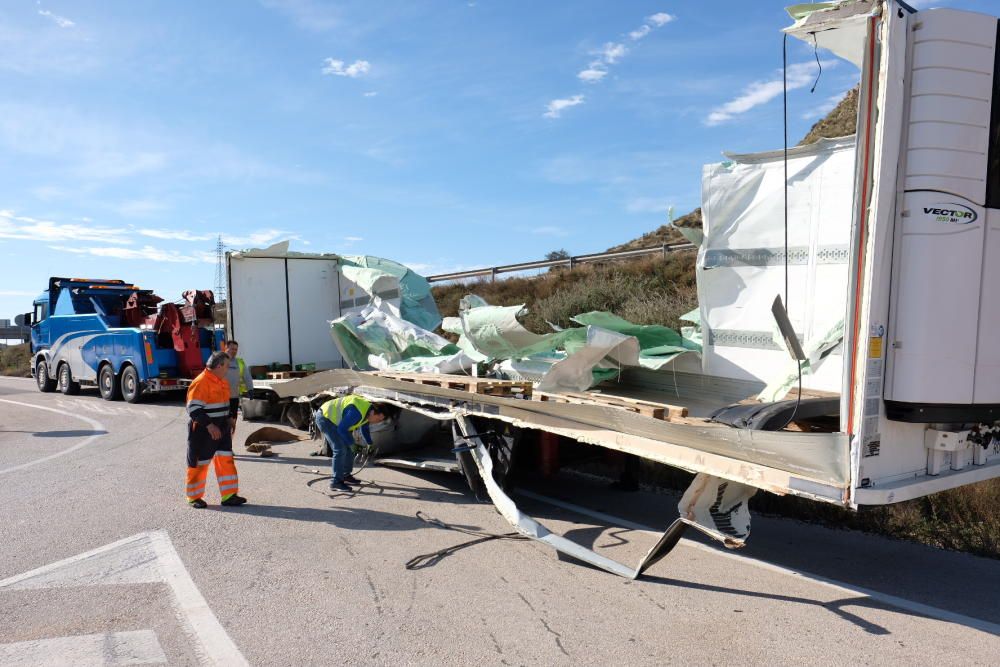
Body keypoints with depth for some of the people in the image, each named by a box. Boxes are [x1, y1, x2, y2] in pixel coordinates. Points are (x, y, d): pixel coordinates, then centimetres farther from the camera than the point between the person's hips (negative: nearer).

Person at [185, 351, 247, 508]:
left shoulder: (222, 381, 11)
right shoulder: (200, 382, -19)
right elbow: (193, 408, -23)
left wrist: (228, 420, 15)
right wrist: (209, 425, -26)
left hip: (221, 429, 8)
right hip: (203, 431, -8)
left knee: (226, 460, 6)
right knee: (199, 463, 5)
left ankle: (229, 495, 11)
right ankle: (194, 497, 20)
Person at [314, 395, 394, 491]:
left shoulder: (368, 411, -3)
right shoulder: (357, 412, -34)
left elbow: (364, 429, 14)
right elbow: (341, 429, -28)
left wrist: (370, 444, 7)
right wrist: (352, 444, -22)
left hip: (335, 419, 10)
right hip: (325, 418, -10)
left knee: (349, 448, 11)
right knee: (340, 449, -17)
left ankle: (346, 475, 25)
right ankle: (336, 482, -12)